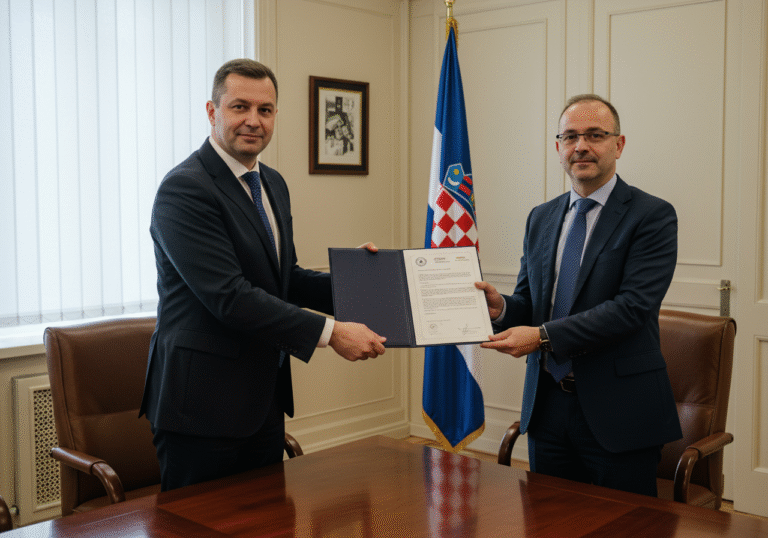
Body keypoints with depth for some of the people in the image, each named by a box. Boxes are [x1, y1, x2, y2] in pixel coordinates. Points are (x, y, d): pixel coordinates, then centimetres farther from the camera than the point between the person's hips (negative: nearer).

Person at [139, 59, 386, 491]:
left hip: (264, 400, 8)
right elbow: (230, 297, -24)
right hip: (204, 405, -8)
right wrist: (329, 332, -23)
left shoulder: (273, 184, 13)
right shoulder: (184, 189, -17)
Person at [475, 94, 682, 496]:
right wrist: (500, 307, -11)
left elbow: (633, 306, -18)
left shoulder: (652, 216, -7)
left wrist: (544, 335, -22)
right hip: (547, 403, 5)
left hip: (618, 411, -5)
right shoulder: (541, 218, 12)